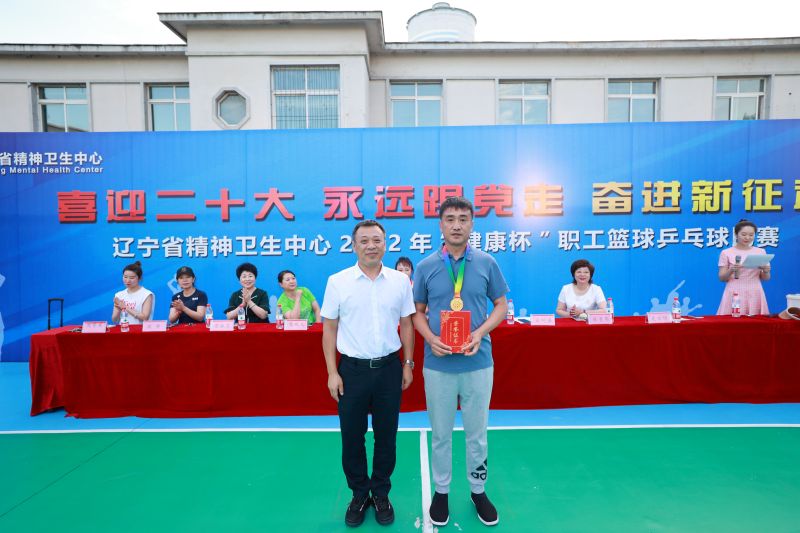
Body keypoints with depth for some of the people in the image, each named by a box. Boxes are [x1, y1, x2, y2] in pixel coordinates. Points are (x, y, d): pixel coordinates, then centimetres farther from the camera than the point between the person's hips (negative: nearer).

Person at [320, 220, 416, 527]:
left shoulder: (400, 280, -1)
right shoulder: (338, 281, -5)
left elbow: (407, 324, 6)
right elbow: (329, 329, -2)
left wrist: (408, 364, 5)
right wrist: (332, 372, -5)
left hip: (389, 368, 1)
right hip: (352, 369, -1)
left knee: (386, 435, 14)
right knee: (352, 437, 12)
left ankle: (381, 494, 35)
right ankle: (359, 495, 35)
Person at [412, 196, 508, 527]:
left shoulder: (487, 263, -2)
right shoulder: (426, 267, -2)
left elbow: (501, 306, 4)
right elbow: (418, 312, 5)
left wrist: (480, 333, -13)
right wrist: (431, 339, -14)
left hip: (478, 363, 0)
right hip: (438, 365, 0)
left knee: (477, 433, 15)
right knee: (440, 434, 15)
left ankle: (478, 491, 38)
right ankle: (441, 490, 36)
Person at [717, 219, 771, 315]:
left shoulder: (761, 252, 9)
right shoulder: (726, 253, 0)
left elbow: (765, 278, 12)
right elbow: (722, 278, -1)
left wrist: (766, 271, -8)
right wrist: (731, 270, -19)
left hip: (755, 294, 3)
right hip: (735, 294, -2)